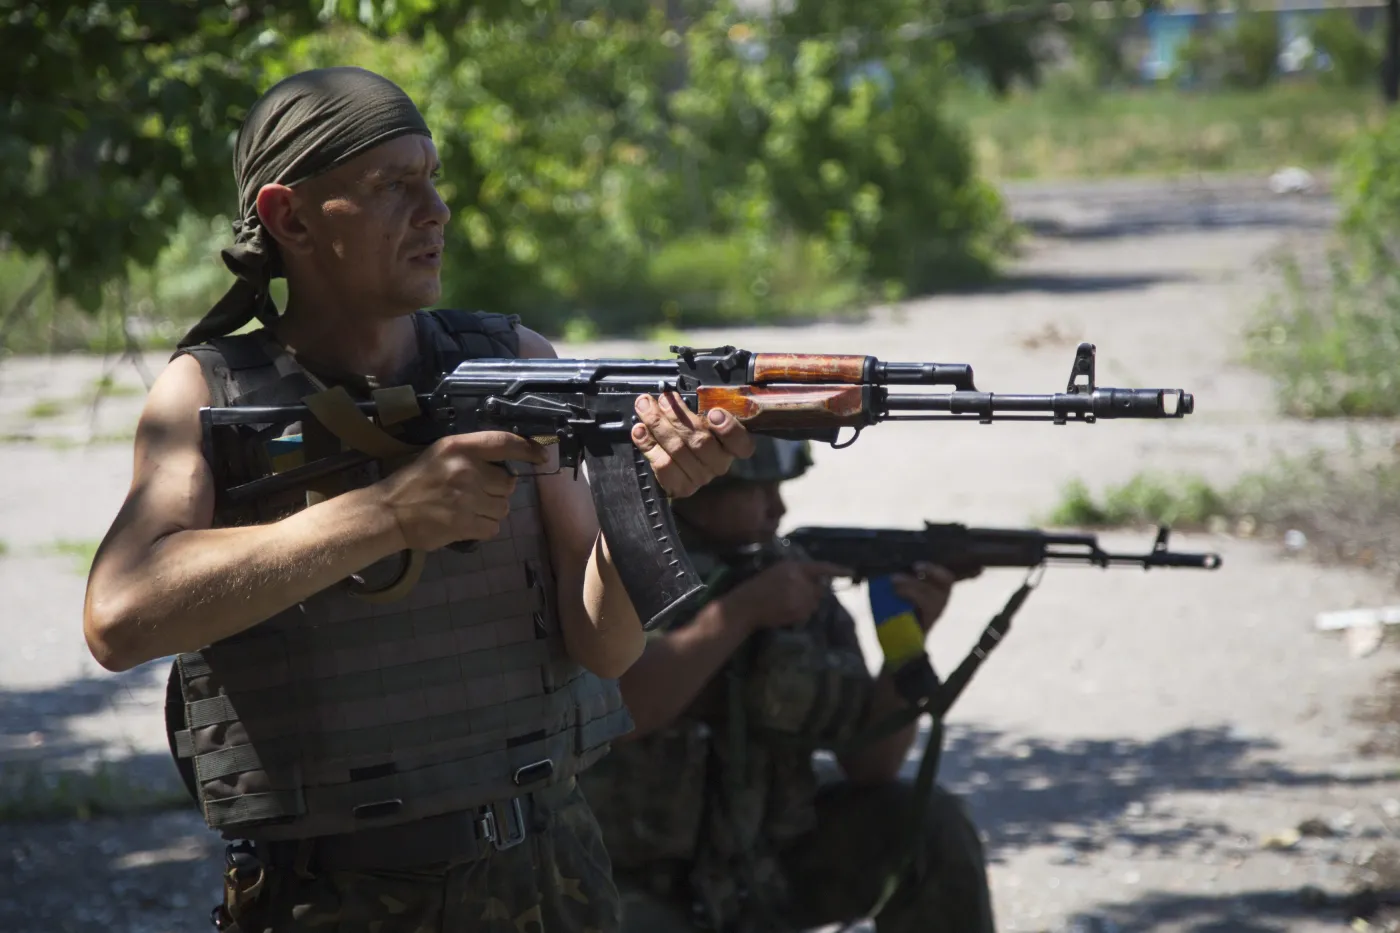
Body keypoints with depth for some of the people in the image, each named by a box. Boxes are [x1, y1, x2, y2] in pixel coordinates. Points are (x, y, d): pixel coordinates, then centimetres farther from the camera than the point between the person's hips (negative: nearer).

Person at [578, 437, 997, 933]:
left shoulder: (797, 578, -2)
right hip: (639, 890, -5)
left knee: (932, 824, -11)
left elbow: (870, 766, -2)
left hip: (762, 868, 5)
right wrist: (740, 610, -29)